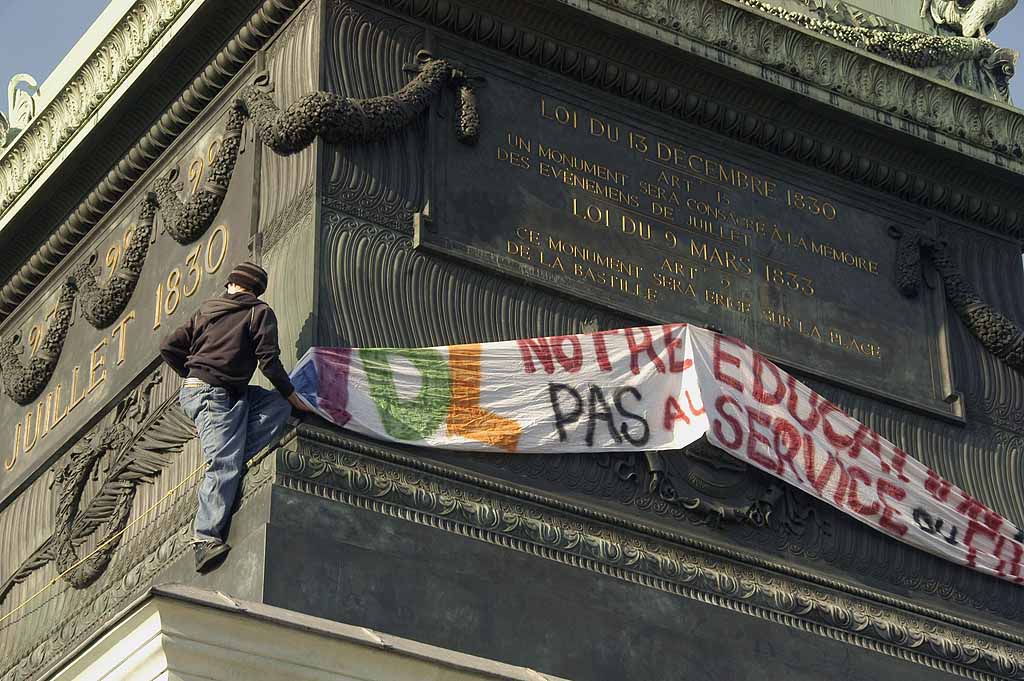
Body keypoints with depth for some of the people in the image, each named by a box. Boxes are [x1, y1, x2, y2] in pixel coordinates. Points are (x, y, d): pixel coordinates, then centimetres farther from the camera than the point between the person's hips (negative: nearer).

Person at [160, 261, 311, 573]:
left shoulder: (206, 310, 21)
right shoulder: (259, 312, 4)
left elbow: (169, 347, 19)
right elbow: (269, 361, -4)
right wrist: (293, 396, 6)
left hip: (194, 388, 7)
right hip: (217, 395, -7)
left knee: (278, 405, 9)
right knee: (224, 466, -17)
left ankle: (232, 458, -9)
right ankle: (206, 540, -30)